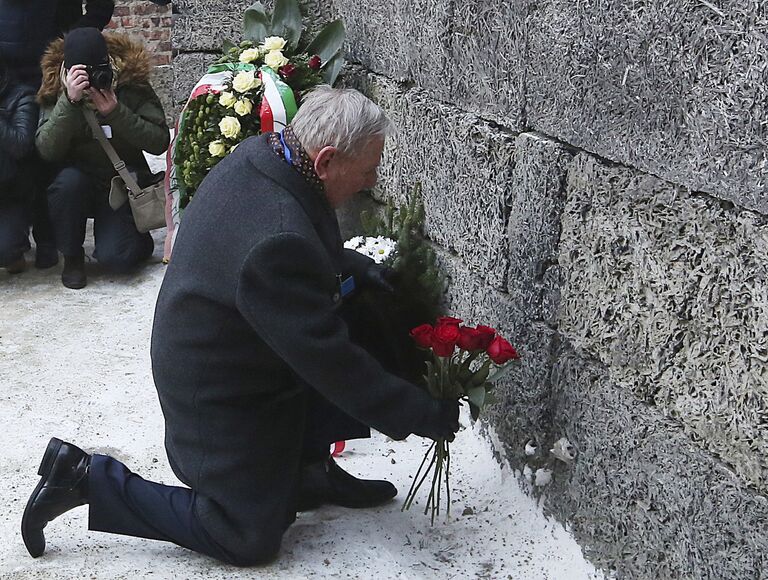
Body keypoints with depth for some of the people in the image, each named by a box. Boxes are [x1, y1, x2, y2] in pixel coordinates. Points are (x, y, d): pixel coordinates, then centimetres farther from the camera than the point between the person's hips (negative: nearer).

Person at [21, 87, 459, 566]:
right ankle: (89, 478, 7)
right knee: (250, 540, 7)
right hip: (223, 404, -9)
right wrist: (426, 416, -18)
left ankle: (309, 465, 18)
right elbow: (331, 362, -29)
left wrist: (365, 270, -5)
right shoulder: (278, 240, -37)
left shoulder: (258, 152, -9)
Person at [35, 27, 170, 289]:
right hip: (79, 184, 2)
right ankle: (72, 257, -8)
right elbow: (47, 150, -23)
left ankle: (139, 239, 17)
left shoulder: (131, 82, -12)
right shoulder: (56, 89, -11)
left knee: (116, 257, -22)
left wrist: (116, 113, -29)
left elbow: (160, 142, -16)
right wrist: (70, 101, -35)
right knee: (68, 180, -34)